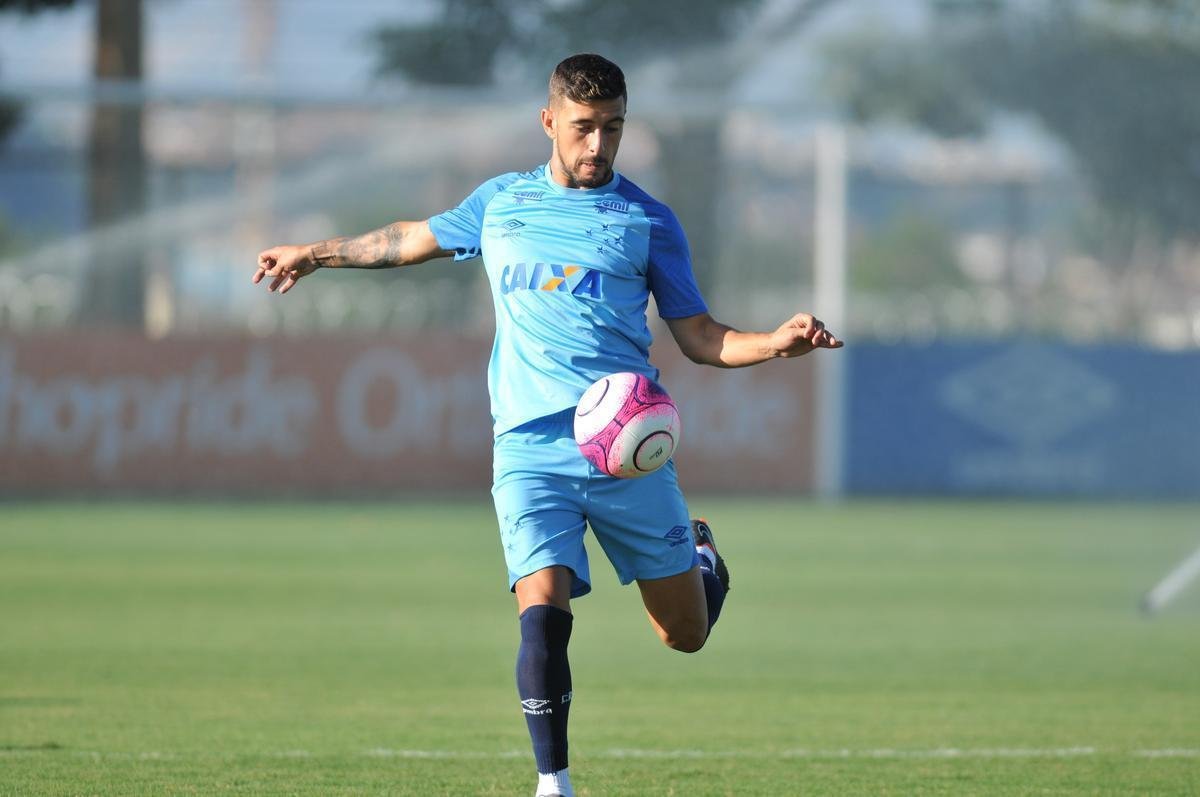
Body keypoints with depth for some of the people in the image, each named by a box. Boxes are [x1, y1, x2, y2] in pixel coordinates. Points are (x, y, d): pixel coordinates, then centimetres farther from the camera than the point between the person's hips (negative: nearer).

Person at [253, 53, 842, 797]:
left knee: (685, 633, 6)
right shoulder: (501, 202, 13)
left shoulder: (648, 220, 8)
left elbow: (699, 336, 9)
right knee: (542, 611, -20)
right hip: (530, 448, 0)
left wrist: (777, 342, -9)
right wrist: (316, 253, 38)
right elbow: (414, 238, 31)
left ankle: (703, 557, 41)